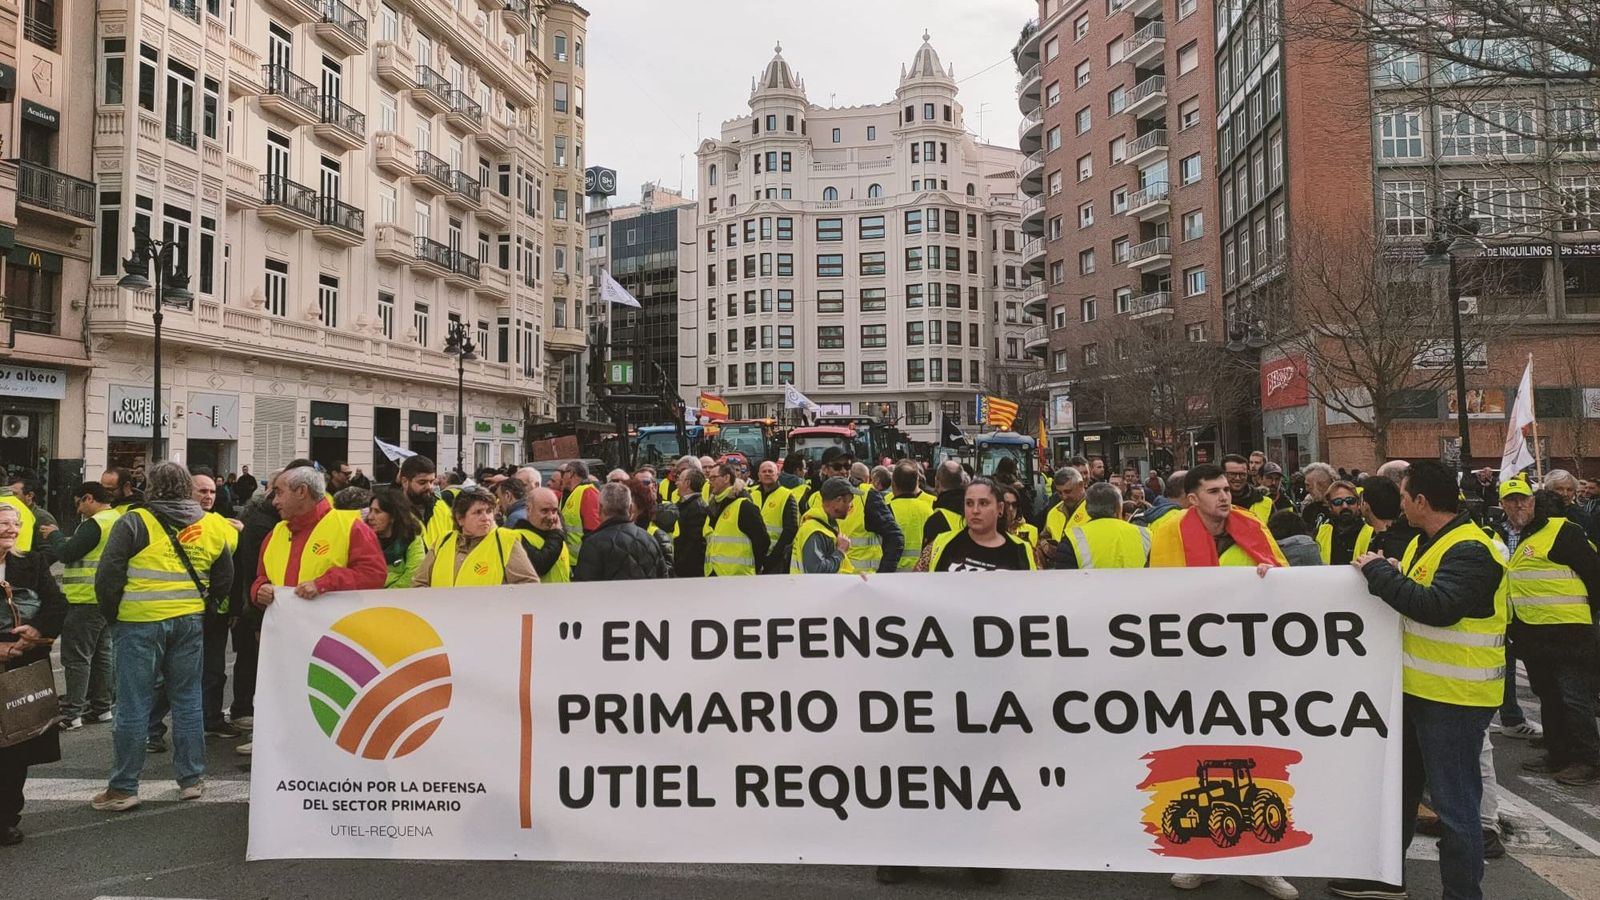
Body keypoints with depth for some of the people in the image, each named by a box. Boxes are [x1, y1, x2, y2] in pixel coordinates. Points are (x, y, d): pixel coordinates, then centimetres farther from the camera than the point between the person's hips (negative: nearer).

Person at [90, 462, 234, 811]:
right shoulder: (209, 525, 7)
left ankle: (123, 788, 11)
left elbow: (108, 573, -8)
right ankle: (191, 779, 18)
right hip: (190, 623, 4)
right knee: (187, 700, 12)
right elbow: (224, 577, 12)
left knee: (134, 705, 3)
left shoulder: (134, 523, -7)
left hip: (140, 622, -4)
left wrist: (111, 613, 5)